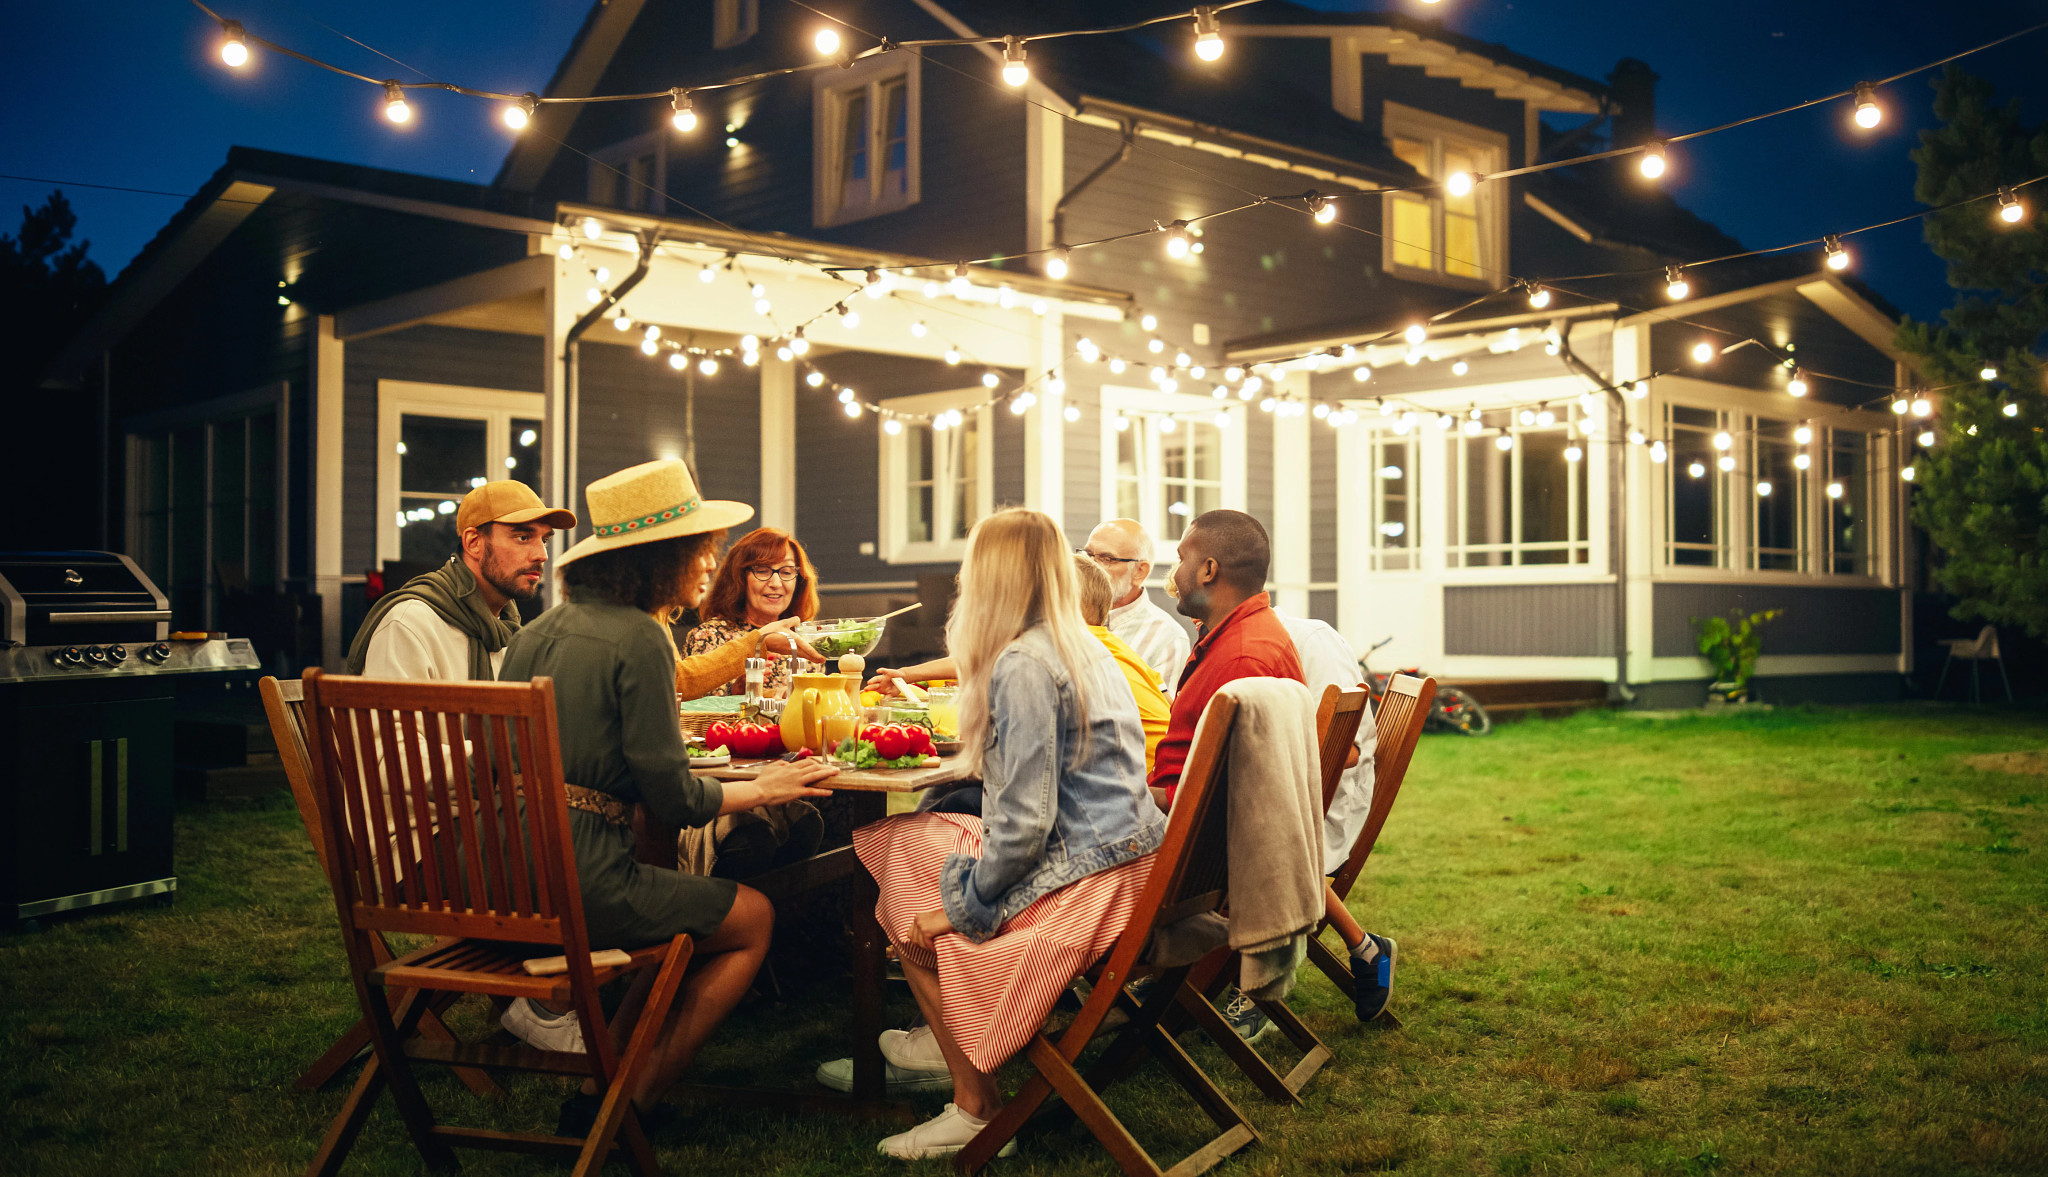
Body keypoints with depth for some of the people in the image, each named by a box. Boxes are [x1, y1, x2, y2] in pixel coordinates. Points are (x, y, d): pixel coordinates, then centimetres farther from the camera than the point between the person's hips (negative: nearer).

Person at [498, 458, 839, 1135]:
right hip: (576, 883, -9)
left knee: (692, 913, 27)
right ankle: (631, 1105, 16)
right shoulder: (638, 638, -13)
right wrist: (763, 790, 6)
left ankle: (597, 1091, 22)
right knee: (754, 919, 12)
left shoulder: (539, 629, 12)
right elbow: (675, 800, -13)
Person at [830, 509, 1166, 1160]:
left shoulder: (1022, 664, -17)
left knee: (909, 910, 5)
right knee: (904, 836, 14)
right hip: (1123, 856, 9)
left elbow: (1025, 819, -20)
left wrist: (964, 908, -9)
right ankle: (952, 1036, 23)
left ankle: (976, 1106, 13)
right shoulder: (1084, 648, 12)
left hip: (1082, 881, -9)